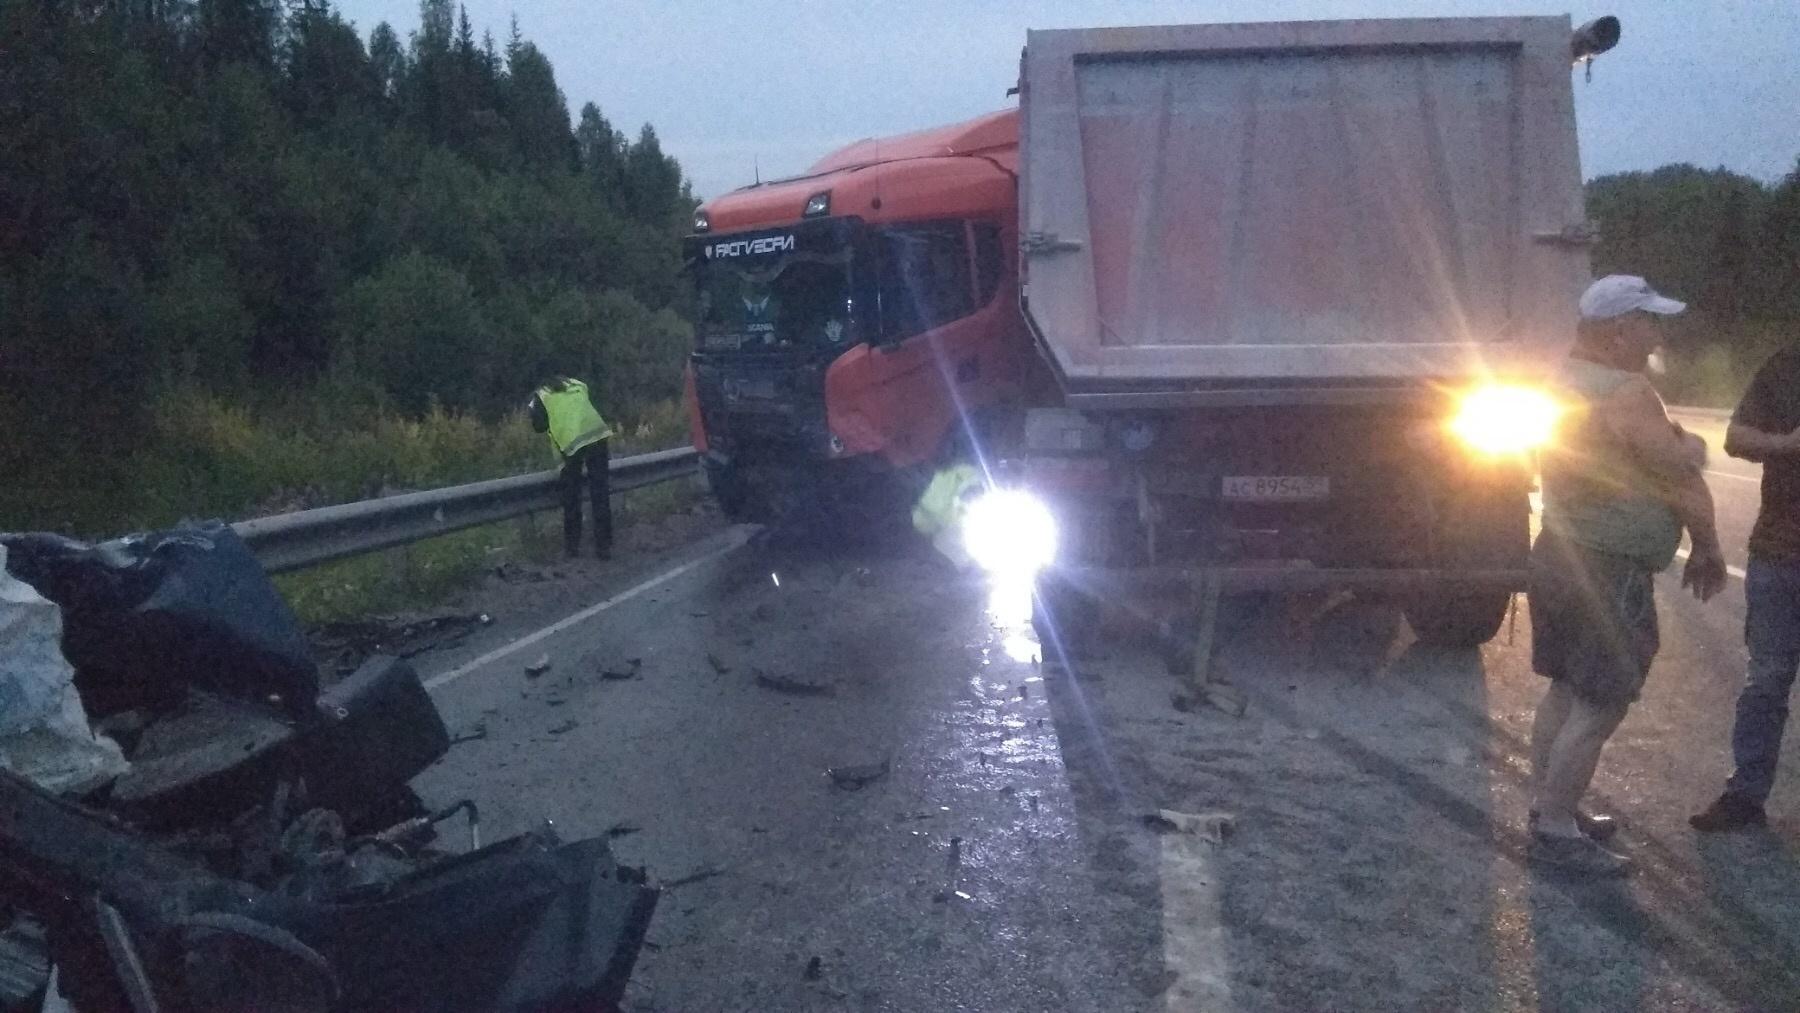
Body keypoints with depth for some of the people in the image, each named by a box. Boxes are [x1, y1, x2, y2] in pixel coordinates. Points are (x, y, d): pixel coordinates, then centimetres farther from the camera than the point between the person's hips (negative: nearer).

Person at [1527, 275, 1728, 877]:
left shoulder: (1568, 380, 9)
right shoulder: (1625, 393, -20)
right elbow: (1684, 478, -18)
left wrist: (1681, 448, 4)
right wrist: (1708, 551, -6)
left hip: (1561, 554, 10)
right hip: (1608, 574, -10)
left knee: (1566, 690, 18)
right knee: (1600, 707, -2)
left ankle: (1550, 807, 28)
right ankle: (1556, 832, 3)